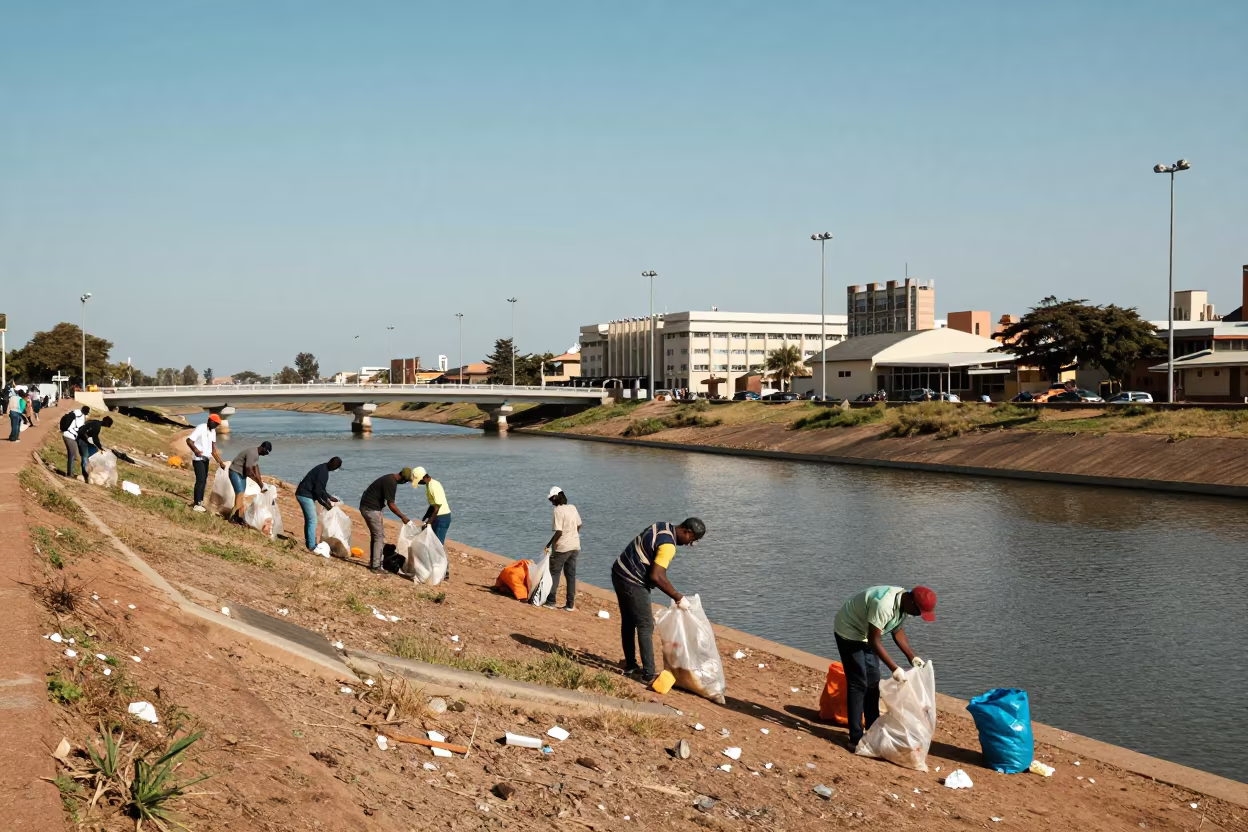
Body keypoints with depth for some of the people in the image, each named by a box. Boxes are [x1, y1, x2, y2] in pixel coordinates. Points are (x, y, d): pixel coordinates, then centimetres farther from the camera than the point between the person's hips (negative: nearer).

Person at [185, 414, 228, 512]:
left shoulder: (213, 431, 9)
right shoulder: (200, 428, -15)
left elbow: (213, 450, 13)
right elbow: (189, 440, -23)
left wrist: (220, 462, 9)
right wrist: (195, 450, -40)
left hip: (205, 459, 8)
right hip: (198, 459, -8)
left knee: (204, 481, 12)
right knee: (200, 480, -9)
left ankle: (199, 502, 22)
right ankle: (196, 505, -5)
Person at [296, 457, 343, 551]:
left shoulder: (322, 468, 13)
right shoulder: (324, 472, -18)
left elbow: (320, 488, 22)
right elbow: (318, 490, -20)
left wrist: (329, 497, 19)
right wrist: (326, 504, -10)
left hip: (302, 494, 10)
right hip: (306, 495, -10)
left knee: (308, 519, 17)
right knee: (313, 520, -8)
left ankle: (308, 542, 24)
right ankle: (312, 546, -8)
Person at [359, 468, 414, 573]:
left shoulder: (390, 479, 9)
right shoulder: (391, 483, -22)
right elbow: (391, 504, -20)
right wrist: (402, 517, -13)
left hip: (367, 507, 10)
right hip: (371, 509, -10)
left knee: (376, 535, 16)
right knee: (379, 537, -6)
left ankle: (373, 562, 22)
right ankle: (376, 567, -5)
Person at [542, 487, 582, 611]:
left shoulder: (558, 511, -16)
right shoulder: (573, 508, 5)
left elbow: (559, 532, -21)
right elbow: (579, 526, 13)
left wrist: (549, 545, -12)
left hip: (562, 547, -7)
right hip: (575, 546, 7)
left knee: (554, 573, 6)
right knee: (571, 574, 10)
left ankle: (551, 601, 6)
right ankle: (570, 604, 12)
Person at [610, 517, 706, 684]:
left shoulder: (664, 527, 7)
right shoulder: (668, 545, -22)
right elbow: (657, 576, -27)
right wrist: (678, 598, -19)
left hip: (619, 573, 10)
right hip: (633, 583, -10)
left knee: (628, 622, 19)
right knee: (646, 627, -4)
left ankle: (630, 666, 30)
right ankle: (648, 675, 0)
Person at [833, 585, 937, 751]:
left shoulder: (903, 603, -9)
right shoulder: (884, 605, -38)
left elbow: (898, 632, 7)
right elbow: (874, 640, -34)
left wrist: (911, 657, -4)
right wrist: (894, 668, -34)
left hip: (866, 634, 9)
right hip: (849, 632, -9)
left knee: (873, 681, 11)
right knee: (858, 683, -11)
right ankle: (856, 739, -8)